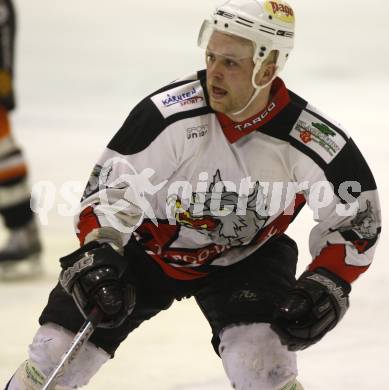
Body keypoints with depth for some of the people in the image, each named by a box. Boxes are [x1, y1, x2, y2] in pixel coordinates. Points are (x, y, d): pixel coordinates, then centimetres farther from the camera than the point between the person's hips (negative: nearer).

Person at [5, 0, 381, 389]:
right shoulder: (169, 113, -28)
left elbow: (357, 218, -8)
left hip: (245, 258, 0)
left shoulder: (313, 142, -23)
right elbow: (110, 186, -20)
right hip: (148, 246, 0)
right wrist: (97, 254, -35)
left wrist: (326, 286, -19)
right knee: (57, 355, -4)